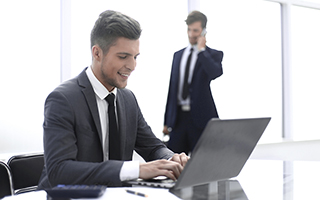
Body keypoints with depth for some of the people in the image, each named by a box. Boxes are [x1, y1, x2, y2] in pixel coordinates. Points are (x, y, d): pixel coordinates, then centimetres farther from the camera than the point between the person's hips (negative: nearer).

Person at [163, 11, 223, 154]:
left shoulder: (214, 55, 2)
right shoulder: (178, 55, 15)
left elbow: (215, 73, -22)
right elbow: (172, 87, 16)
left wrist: (201, 50, -12)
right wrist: (167, 121, 14)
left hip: (200, 117, -4)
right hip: (178, 117, 4)